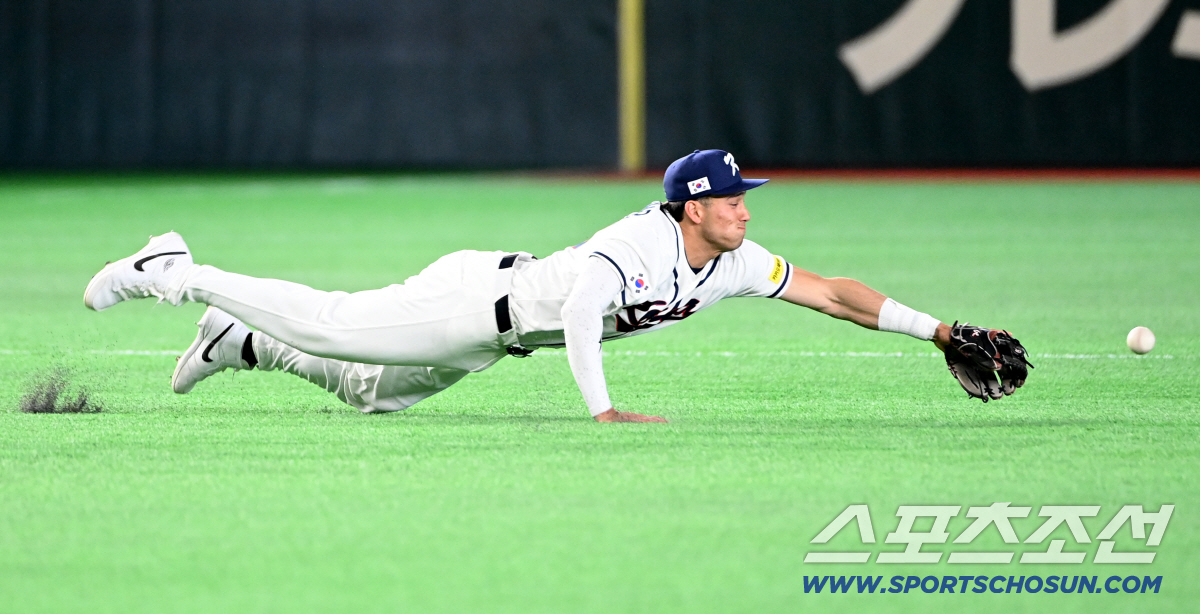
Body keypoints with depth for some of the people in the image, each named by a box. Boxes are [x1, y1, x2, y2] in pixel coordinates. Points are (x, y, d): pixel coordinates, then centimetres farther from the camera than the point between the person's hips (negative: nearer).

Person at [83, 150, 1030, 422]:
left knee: (374, 389, 18)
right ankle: (175, 274, 12)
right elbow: (581, 310, -42)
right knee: (327, 327, -4)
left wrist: (943, 332, -8)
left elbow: (830, 292, -4)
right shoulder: (643, 242, -31)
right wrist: (601, 410, -47)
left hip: (497, 337, 8)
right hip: (472, 298, -8)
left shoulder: (735, 263, -6)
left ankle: (246, 343, 33)